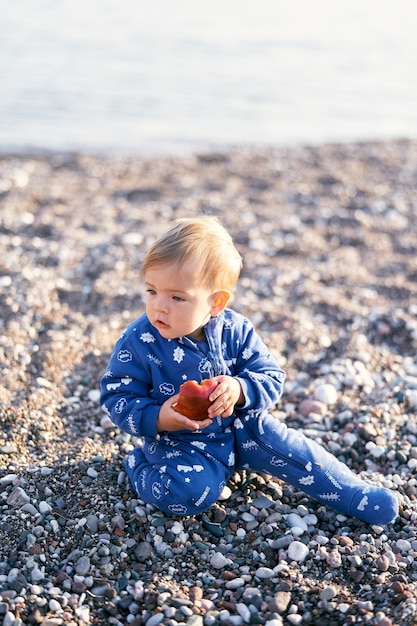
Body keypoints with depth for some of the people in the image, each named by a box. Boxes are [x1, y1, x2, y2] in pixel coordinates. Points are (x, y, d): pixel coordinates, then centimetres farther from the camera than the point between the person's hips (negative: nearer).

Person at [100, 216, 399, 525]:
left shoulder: (236, 331, -12)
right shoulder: (139, 341, -19)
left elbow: (271, 379, -7)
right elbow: (117, 395, -11)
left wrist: (240, 390, -31)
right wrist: (156, 418, -30)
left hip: (240, 427, 3)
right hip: (176, 439, -3)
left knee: (290, 448, -8)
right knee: (192, 490, -27)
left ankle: (356, 493, 9)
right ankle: (139, 464, 4)